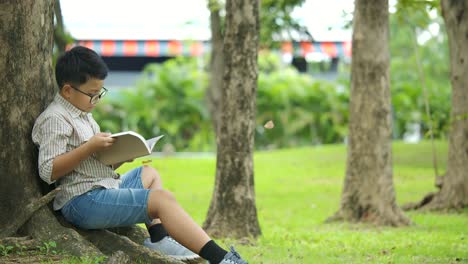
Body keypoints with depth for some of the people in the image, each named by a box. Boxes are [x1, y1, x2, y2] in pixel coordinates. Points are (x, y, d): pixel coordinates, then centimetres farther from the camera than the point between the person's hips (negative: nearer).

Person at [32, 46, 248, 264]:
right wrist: (90, 147, -24)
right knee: (162, 198, -19)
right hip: (83, 201, -11)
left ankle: (159, 238, 7)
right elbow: (48, 172, -22)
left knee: (149, 173, 29)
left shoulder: (81, 114, 19)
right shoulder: (54, 120, -12)